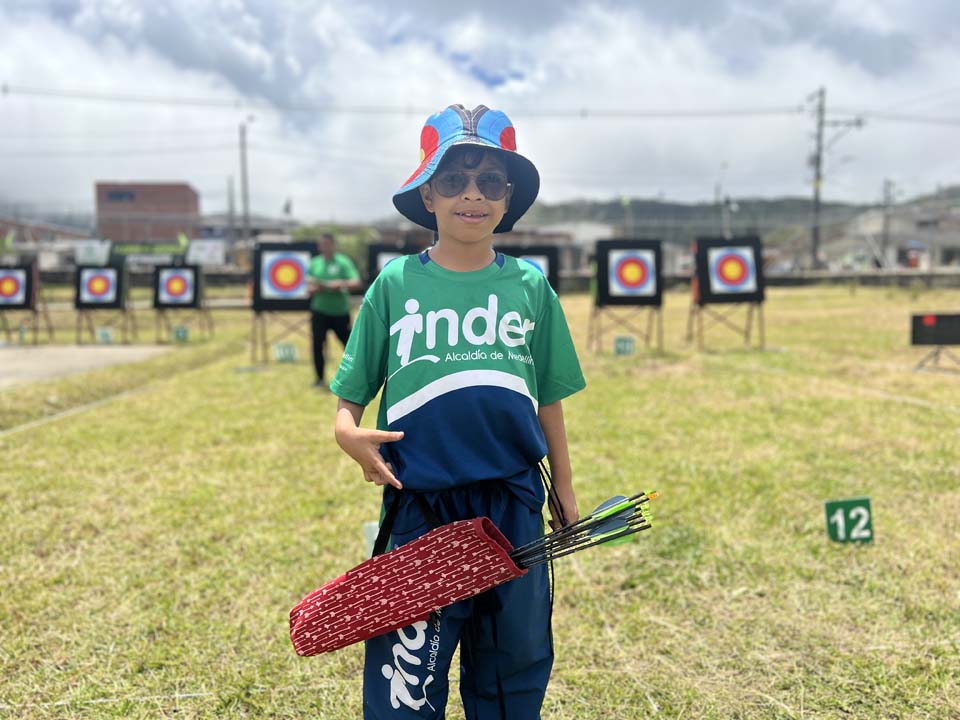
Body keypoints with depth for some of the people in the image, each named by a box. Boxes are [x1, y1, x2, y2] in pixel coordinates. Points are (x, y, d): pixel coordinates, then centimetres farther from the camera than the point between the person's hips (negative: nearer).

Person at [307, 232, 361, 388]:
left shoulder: (344, 262, -4)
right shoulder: (314, 263, 6)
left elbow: (356, 283, -12)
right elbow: (309, 287, 8)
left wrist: (342, 284, -29)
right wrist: (314, 288, -14)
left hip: (340, 311, -2)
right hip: (319, 311, 2)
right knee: (317, 344, -3)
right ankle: (320, 378, 8)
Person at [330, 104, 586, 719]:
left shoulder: (530, 285, 4)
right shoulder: (395, 284, 0)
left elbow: (550, 403, 10)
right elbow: (350, 396, 5)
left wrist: (565, 496, 13)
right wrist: (350, 434, -16)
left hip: (514, 506, 2)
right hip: (419, 510, -1)